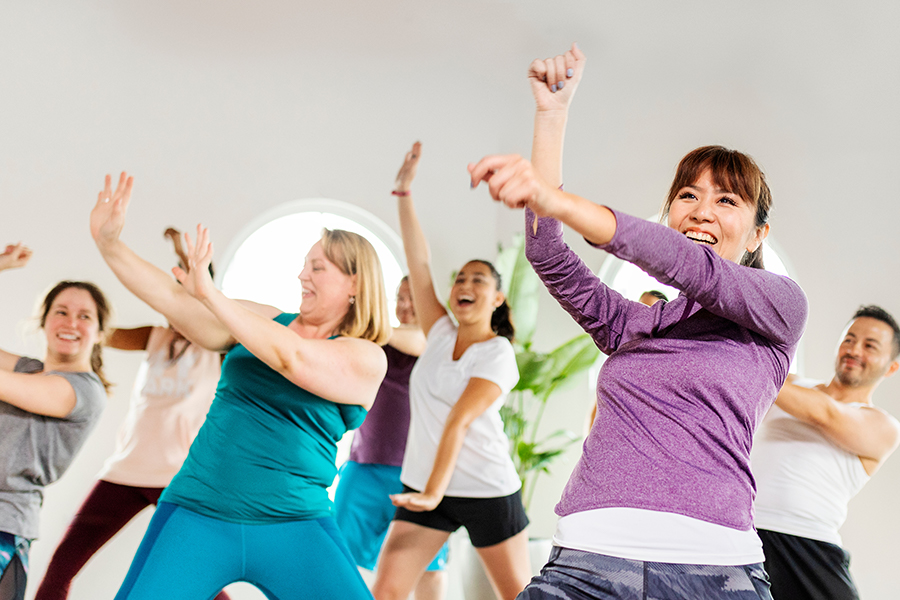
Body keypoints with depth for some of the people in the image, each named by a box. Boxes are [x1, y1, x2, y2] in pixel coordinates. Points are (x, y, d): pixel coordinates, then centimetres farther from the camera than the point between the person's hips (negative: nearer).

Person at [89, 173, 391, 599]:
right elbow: (175, 302, 6)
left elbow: (291, 357, -19)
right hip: (197, 515, 3)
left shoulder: (366, 359, -2)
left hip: (295, 528, -2)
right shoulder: (263, 321, 12)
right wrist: (109, 243, -3)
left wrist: (211, 295, -22)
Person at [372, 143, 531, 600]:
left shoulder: (498, 354, -8)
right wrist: (404, 192, -3)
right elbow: (418, 263, 1)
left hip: (487, 491, -5)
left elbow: (459, 422, -19)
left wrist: (434, 493, -25)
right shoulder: (441, 334, 7)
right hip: (423, 486, 5)